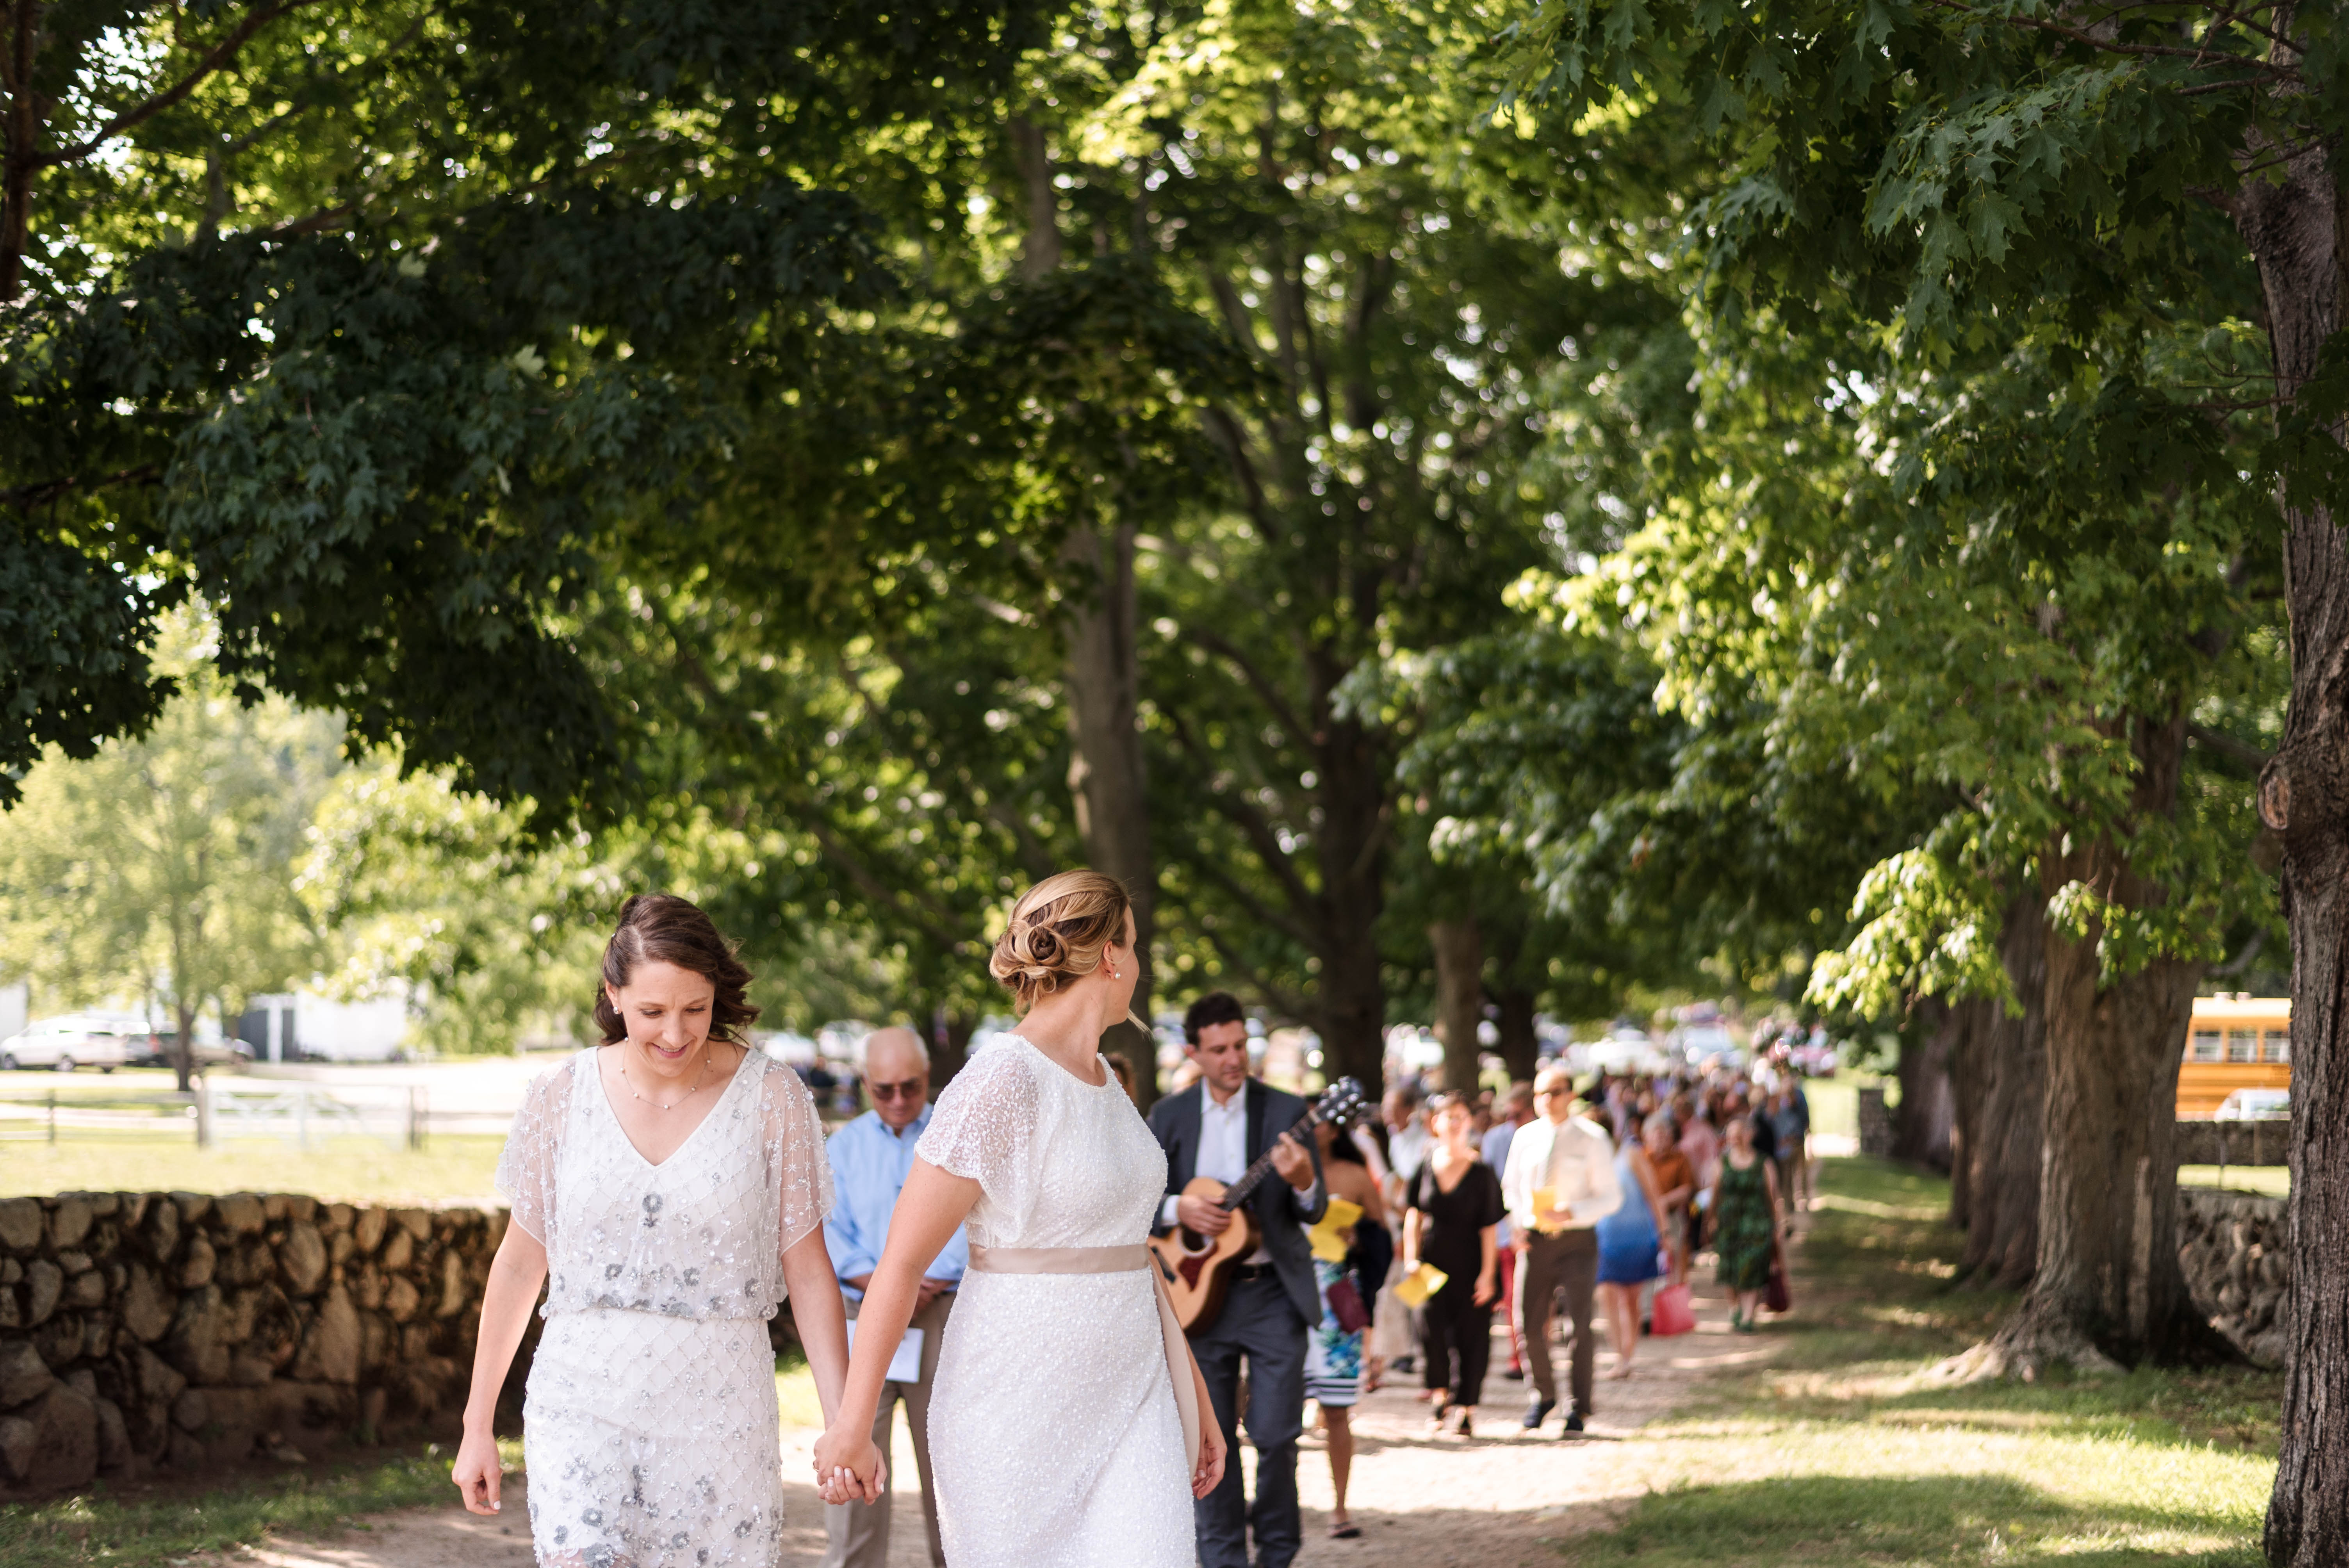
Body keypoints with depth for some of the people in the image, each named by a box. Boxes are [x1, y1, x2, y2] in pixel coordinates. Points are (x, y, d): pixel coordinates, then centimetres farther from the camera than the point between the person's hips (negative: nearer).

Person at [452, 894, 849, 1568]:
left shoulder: (772, 1099, -1)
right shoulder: (562, 1097, 3)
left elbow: (808, 1272, 1)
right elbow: (519, 1263, 11)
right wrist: (477, 1424, 13)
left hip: (718, 1408, 0)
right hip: (585, 1405, 0)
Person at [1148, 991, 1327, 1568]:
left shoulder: (1285, 1112, 1)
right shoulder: (1169, 1117, 6)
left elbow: (1315, 1212, -2)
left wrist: (1303, 1183, -24)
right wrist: (1177, 1209, -13)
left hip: (1272, 1291, -2)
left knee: (1275, 1433, -7)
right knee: (1211, 1440, 4)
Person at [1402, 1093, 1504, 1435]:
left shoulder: (1481, 1172, -7)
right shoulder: (1427, 1164, 2)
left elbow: (1489, 1227, -7)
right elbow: (1415, 1214, 9)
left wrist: (1487, 1274, -11)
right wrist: (1412, 1257, 0)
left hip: (1470, 1264, -3)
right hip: (1433, 1262, 3)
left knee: (1470, 1336, 0)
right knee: (1430, 1328, -3)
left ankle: (1465, 1410, 8)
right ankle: (1442, 1396, 21)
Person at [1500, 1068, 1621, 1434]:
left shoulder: (1592, 1140, -3)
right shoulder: (1525, 1137, 7)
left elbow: (1611, 1196, -3)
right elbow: (1510, 1185, 18)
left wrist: (1572, 1212, -19)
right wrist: (1517, 1221, -1)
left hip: (1576, 1239, -3)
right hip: (1534, 1239, 3)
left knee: (1579, 1323, -3)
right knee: (1528, 1324, 1)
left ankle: (1579, 1407, 9)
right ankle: (1543, 1394, 23)